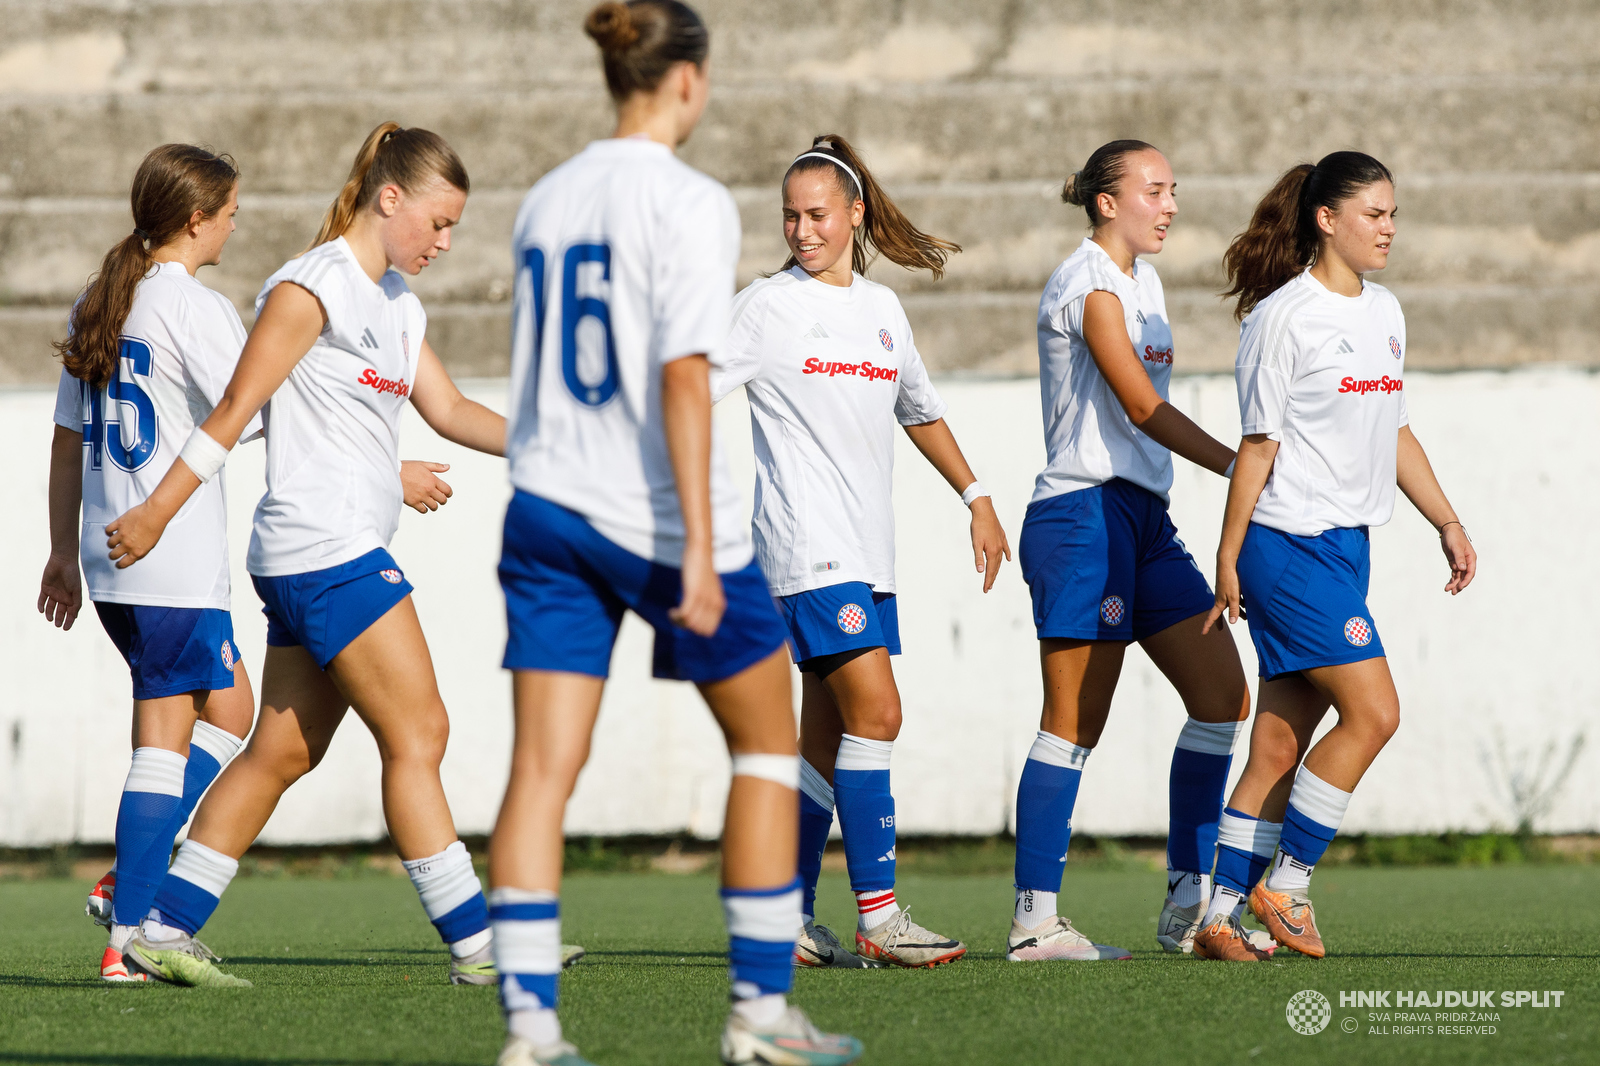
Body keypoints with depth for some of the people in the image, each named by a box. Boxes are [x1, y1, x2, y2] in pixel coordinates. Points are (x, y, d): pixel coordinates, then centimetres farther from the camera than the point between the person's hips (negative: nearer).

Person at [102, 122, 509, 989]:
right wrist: (156, 514, -11)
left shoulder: (397, 303, 18)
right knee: (417, 735, -8)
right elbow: (234, 411, -12)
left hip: (351, 554, 10)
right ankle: (473, 945, -5)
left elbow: (448, 410, 22)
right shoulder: (310, 288, -11)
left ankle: (164, 930, 12)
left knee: (284, 751, 9)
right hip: (324, 552, -10)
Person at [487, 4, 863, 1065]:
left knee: (542, 769, 1)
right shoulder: (689, 202, -11)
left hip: (548, 504, 6)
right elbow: (683, 377, -19)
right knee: (768, 741, 12)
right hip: (659, 517, -6)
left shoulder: (547, 201, 9)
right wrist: (698, 544, -20)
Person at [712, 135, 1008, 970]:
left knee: (828, 736, 6)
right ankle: (878, 917, -17)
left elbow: (919, 412, 29)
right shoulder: (768, 306, -2)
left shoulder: (881, 309, 15)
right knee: (874, 712, -16)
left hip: (869, 553, 7)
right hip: (807, 547, -7)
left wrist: (976, 499, 26)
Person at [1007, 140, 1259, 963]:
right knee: (1074, 725, -7)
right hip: (1083, 516, -9)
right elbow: (1142, 407, -20)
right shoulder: (1090, 284, -11)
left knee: (1222, 696, 0)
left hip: (1143, 521, 9)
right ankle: (1034, 919, -4)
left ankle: (1188, 902, 4)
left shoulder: (1140, 278, 18)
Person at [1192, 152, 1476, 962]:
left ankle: (1219, 918, 7)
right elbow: (1259, 445, -10)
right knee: (1373, 711, -13)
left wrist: (1446, 521, 18)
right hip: (1290, 544, -8)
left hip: (1346, 545, 8)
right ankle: (1285, 883, -2)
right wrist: (1228, 560, -9)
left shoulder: (1384, 312, 14)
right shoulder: (1283, 317, -10)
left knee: (1280, 744, 5)